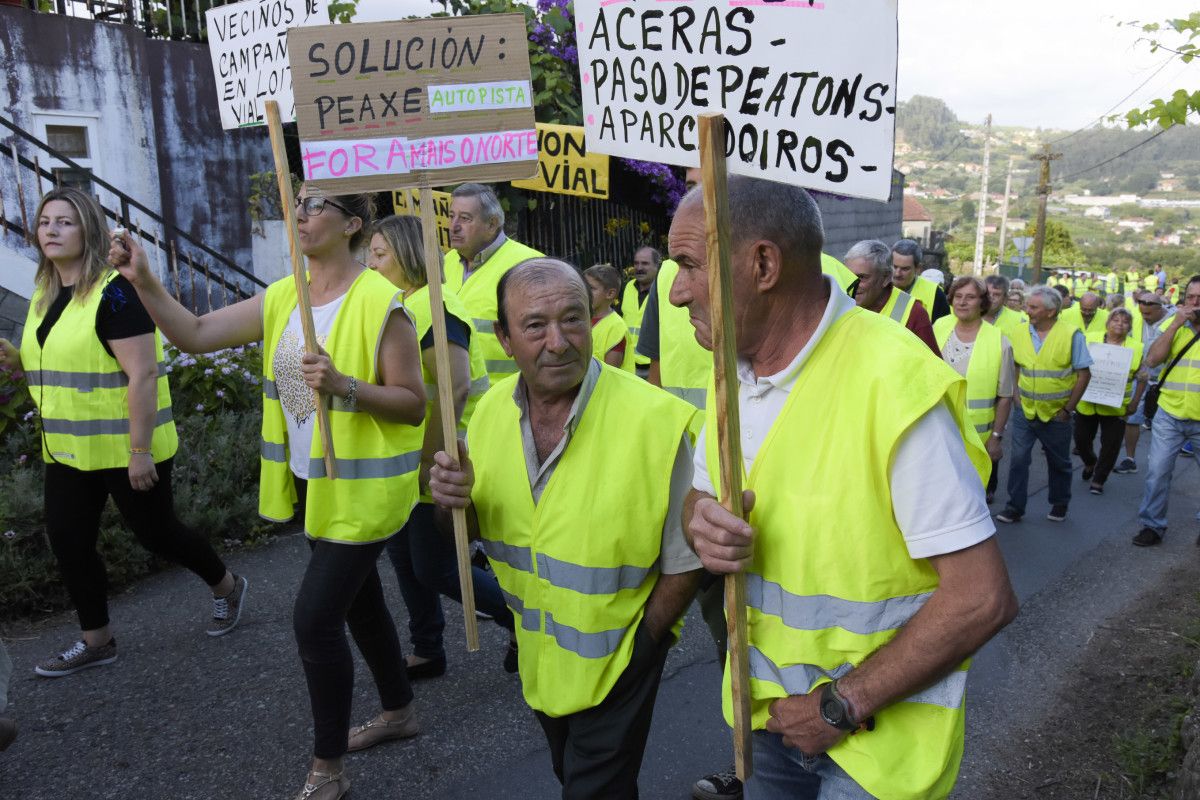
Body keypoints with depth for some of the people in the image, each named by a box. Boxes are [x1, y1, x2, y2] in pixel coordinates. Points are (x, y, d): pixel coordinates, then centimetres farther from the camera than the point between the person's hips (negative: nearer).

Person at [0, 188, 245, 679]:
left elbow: (143, 374, -23)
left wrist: (140, 451, -24)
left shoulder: (113, 292, -17)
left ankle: (227, 587, 30)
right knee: (68, 541, 9)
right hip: (68, 450, 8)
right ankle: (96, 641, 26)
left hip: (125, 449, -8)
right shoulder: (44, 296, 9)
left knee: (155, 533, 5)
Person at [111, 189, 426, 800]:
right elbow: (194, 335, -1)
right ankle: (399, 711, 41)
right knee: (358, 601, 20)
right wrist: (144, 282, -14)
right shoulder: (283, 297, 4)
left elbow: (414, 404, -16)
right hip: (311, 484, 8)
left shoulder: (379, 302, -17)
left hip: (361, 488, -8)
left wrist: (345, 386, -29)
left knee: (315, 615, -6)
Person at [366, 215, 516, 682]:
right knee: (403, 553, 15)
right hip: (408, 463, 10)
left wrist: (430, 459, -24)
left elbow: (456, 386, -28)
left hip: (439, 466, -10)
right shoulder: (403, 306, 12)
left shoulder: (429, 306, -19)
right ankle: (427, 652, 31)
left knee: (435, 569, -1)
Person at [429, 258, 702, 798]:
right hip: (536, 653, 6)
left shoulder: (653, 419, -28)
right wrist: (454, 501, -20)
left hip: (615, 662, -6)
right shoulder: (493, 410, -11)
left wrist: (639, 647, -10)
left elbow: (684, 563, -18)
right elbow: (471, 528, 2)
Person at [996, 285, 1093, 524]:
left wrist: (1068, 409, -10)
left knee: (1059, 463, 14)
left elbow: (1084, 374, -9)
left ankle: (1059, 505, 33)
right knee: (1018, 458, -1)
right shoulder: (1021, 333, -1)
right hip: (1025, 411, 2)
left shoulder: (1071, 336, -12)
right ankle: (1015, 507, 10)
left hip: (1056, 415, -2)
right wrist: (1017, 394, 2)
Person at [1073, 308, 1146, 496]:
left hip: (1115, 407, -1)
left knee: (1111, 445, 3)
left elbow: (1141, 377, 5)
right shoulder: (1091, 338, -2)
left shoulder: (1136, 347, -2)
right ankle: (1090, 463, 42)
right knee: (1081, 439, 11)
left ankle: (1098, 479, 21)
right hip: (1087, 403, 1)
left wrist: (1135, 401, -1)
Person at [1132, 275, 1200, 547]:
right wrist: (1176, 323, -14)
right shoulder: (1173, 326, 5)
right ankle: (1152, 525, 16)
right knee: (1157, 471, 3)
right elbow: (1152, 360, -10)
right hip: (1169, 415, 1)